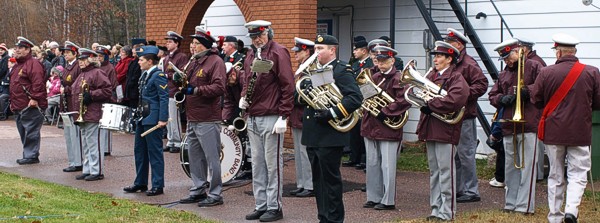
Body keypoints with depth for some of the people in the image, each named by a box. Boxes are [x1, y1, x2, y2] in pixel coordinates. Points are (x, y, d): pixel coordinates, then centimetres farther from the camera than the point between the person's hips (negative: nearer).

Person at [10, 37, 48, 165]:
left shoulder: (33, 64, -11)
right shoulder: (17, 65, 21)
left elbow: (38, 83, -21)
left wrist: (35, 98, -25)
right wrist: (12, 102, 25)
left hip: (30, 106, -10)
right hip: (19, 106, 10)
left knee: (31, 132, -6)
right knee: (23, 132, 13)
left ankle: (31, 156, -2)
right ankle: (28, 155, 19)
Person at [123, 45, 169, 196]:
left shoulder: (158, 75, -13)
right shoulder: (145, 75, 14)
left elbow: (164, 98, -17)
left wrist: (163, 119, -22)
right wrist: (139, 114, 19)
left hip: (153, 119, -10)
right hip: (142, 118, 10)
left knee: (155, 152, -3)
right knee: (140, 150, 14)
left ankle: (158, 186, 4)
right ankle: (140, 183, 24)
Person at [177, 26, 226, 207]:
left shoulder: (215, 61, -10)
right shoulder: (194, 62, 17)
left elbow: (219, 88, -21)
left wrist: (195, 90, -23)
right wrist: (180, 81, 3)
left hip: (208, 121, -9)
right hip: (192, 118, 9)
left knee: (211, 158, -3)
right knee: (194, 156, 14)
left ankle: (215, 194, 4)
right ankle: (198, 190, 25)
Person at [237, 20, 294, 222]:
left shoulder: (278, 53, -8)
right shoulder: (251, 54, 14)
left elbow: (288, 85, -12)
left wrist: (283, 116, -16)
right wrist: (244, 96, 5)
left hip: (271, 118, -7)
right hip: (252, 118, 7)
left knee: (272, 164, 0)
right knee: (257, 164, 11)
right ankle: (260, 206, 18)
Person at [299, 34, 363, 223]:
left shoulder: (342, 71, -8)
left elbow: (355, 98, -18)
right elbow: (301, 98, 20)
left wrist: (332, 113, -25)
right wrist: (303, 90, -2)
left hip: (330, 135, -8)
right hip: (313, 135, 8)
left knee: (330, 178, -2)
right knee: (318, 179, 13)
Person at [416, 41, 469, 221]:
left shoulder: (456, 78, -9)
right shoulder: (431, 75, 16)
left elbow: (452, 101, -23)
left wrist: (430, 106, -17)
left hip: (445, 131, -8)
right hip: (430, 130, 8)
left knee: (445, 172, -4)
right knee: (434, 172, 13)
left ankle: (447, 212, 2)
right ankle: (436, 209, 21)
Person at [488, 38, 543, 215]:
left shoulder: (533, 67, 2)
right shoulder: (504, 74, 20)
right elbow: (492, 96, 20)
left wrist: (528, 91, -19)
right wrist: (502, 99, 0)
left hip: (528, 125, -6)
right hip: (508, 126, 6)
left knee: (527, 166, -6)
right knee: (510, 167, 11)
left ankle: (525, 205, -4)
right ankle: (510, 202, 20)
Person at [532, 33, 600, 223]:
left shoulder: (546, 73, -8)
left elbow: (536, 101, 1)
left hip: (553, 132, 1)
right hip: (580, 133, -1)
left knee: (555, 175, 12)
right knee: (578, 174, 7)